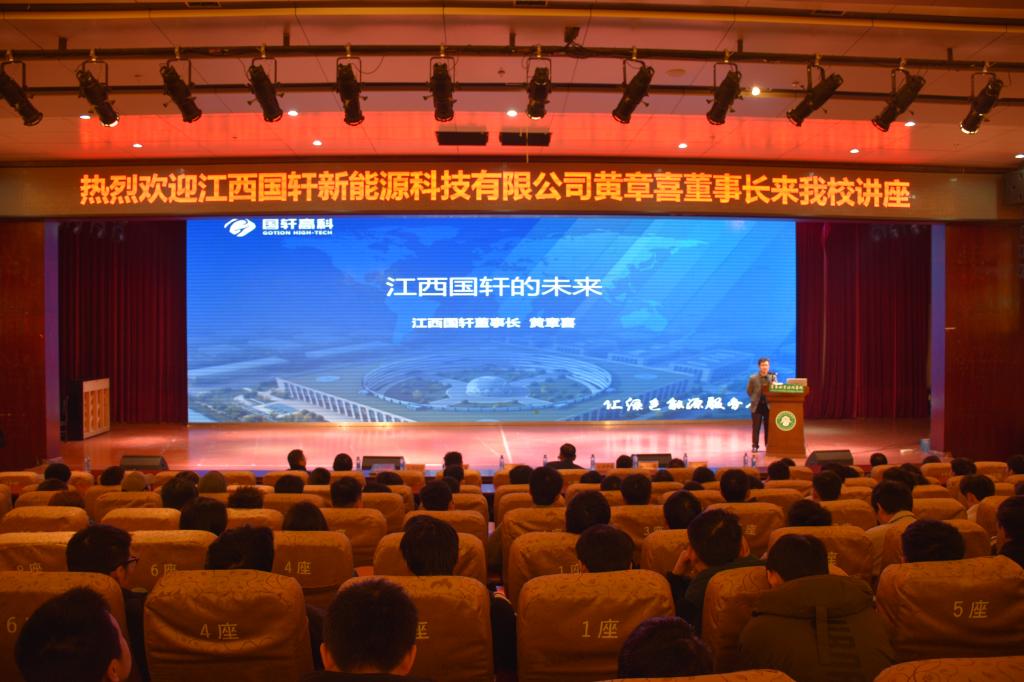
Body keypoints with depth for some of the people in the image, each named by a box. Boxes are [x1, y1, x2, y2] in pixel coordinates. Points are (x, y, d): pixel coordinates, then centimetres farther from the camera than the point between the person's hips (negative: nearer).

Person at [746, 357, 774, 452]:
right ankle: (755, 446, 9)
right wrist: (755, 399, 0)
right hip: (757, 405, -1)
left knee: (769, 427, 6)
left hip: (769, 405, 1)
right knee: (756, 427, 2)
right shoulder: (753, 378, -5)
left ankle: (769, 445, 15)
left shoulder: (772, 377, -1)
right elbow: (749, 391, 4)